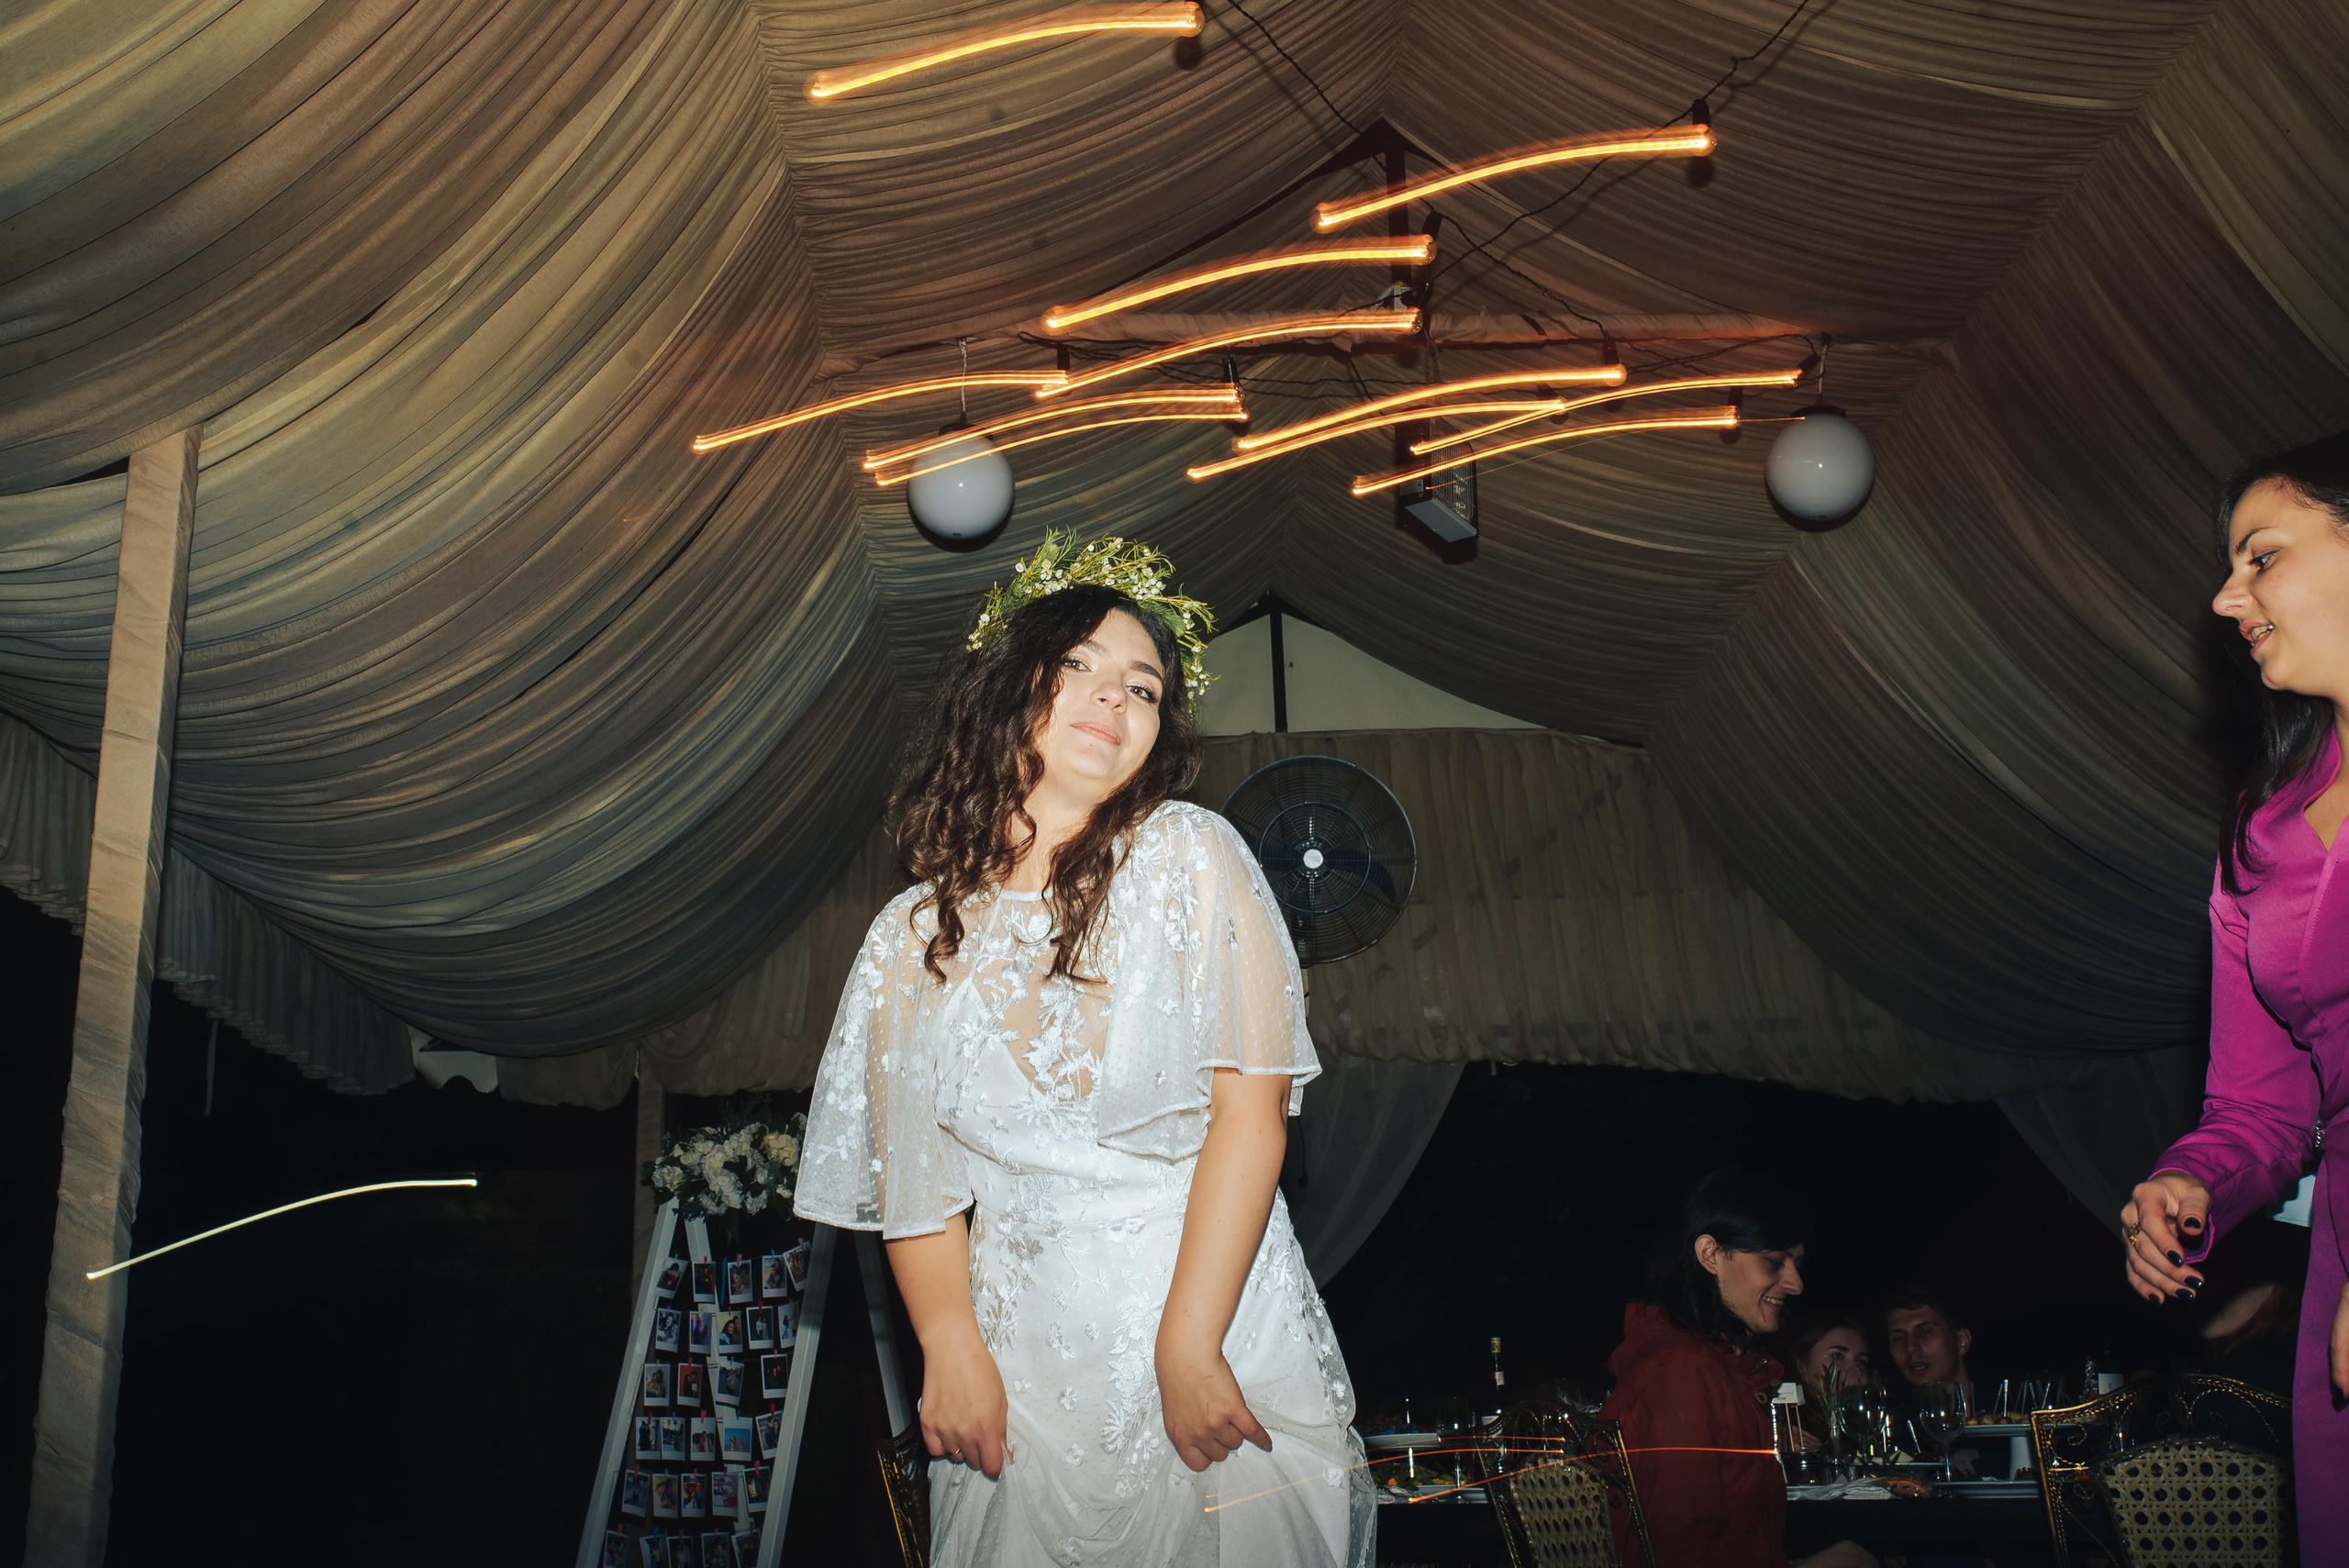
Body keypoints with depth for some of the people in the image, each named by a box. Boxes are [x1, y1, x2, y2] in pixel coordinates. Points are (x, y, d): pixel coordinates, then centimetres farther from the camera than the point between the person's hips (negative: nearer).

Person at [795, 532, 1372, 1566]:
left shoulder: (1191, 859, -4)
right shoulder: (913, 936, 5)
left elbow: (1253, 1106, -11)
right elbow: (915, 1179, 5)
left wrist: (1188, 1345, -16)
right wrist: (951, 1348, -10)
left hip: (1217, 1313, -1)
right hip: (1026, 1362, 2)